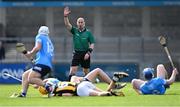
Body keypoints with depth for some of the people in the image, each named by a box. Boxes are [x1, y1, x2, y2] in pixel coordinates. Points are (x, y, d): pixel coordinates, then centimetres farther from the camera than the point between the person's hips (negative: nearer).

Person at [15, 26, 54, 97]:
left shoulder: (39, 37, 6)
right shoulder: (50, 42, 30)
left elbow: (38, 47, -12)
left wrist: (30, 54, 2)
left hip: (42, 63, -9)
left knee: (31, 79, -20)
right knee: (25, 75, 14)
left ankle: (47, 86, -33)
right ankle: (23, 94, 3)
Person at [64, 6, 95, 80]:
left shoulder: (88, 32, 0)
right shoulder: (74, 31, 4)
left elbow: (92, 44, -1)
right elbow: (67, 25, -10)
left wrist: (88, 53, -14)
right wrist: (65, 16, -27)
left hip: (85, 54, -1)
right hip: (76, 53, 1)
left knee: (86, 72, 7)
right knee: (72, 71, -11)